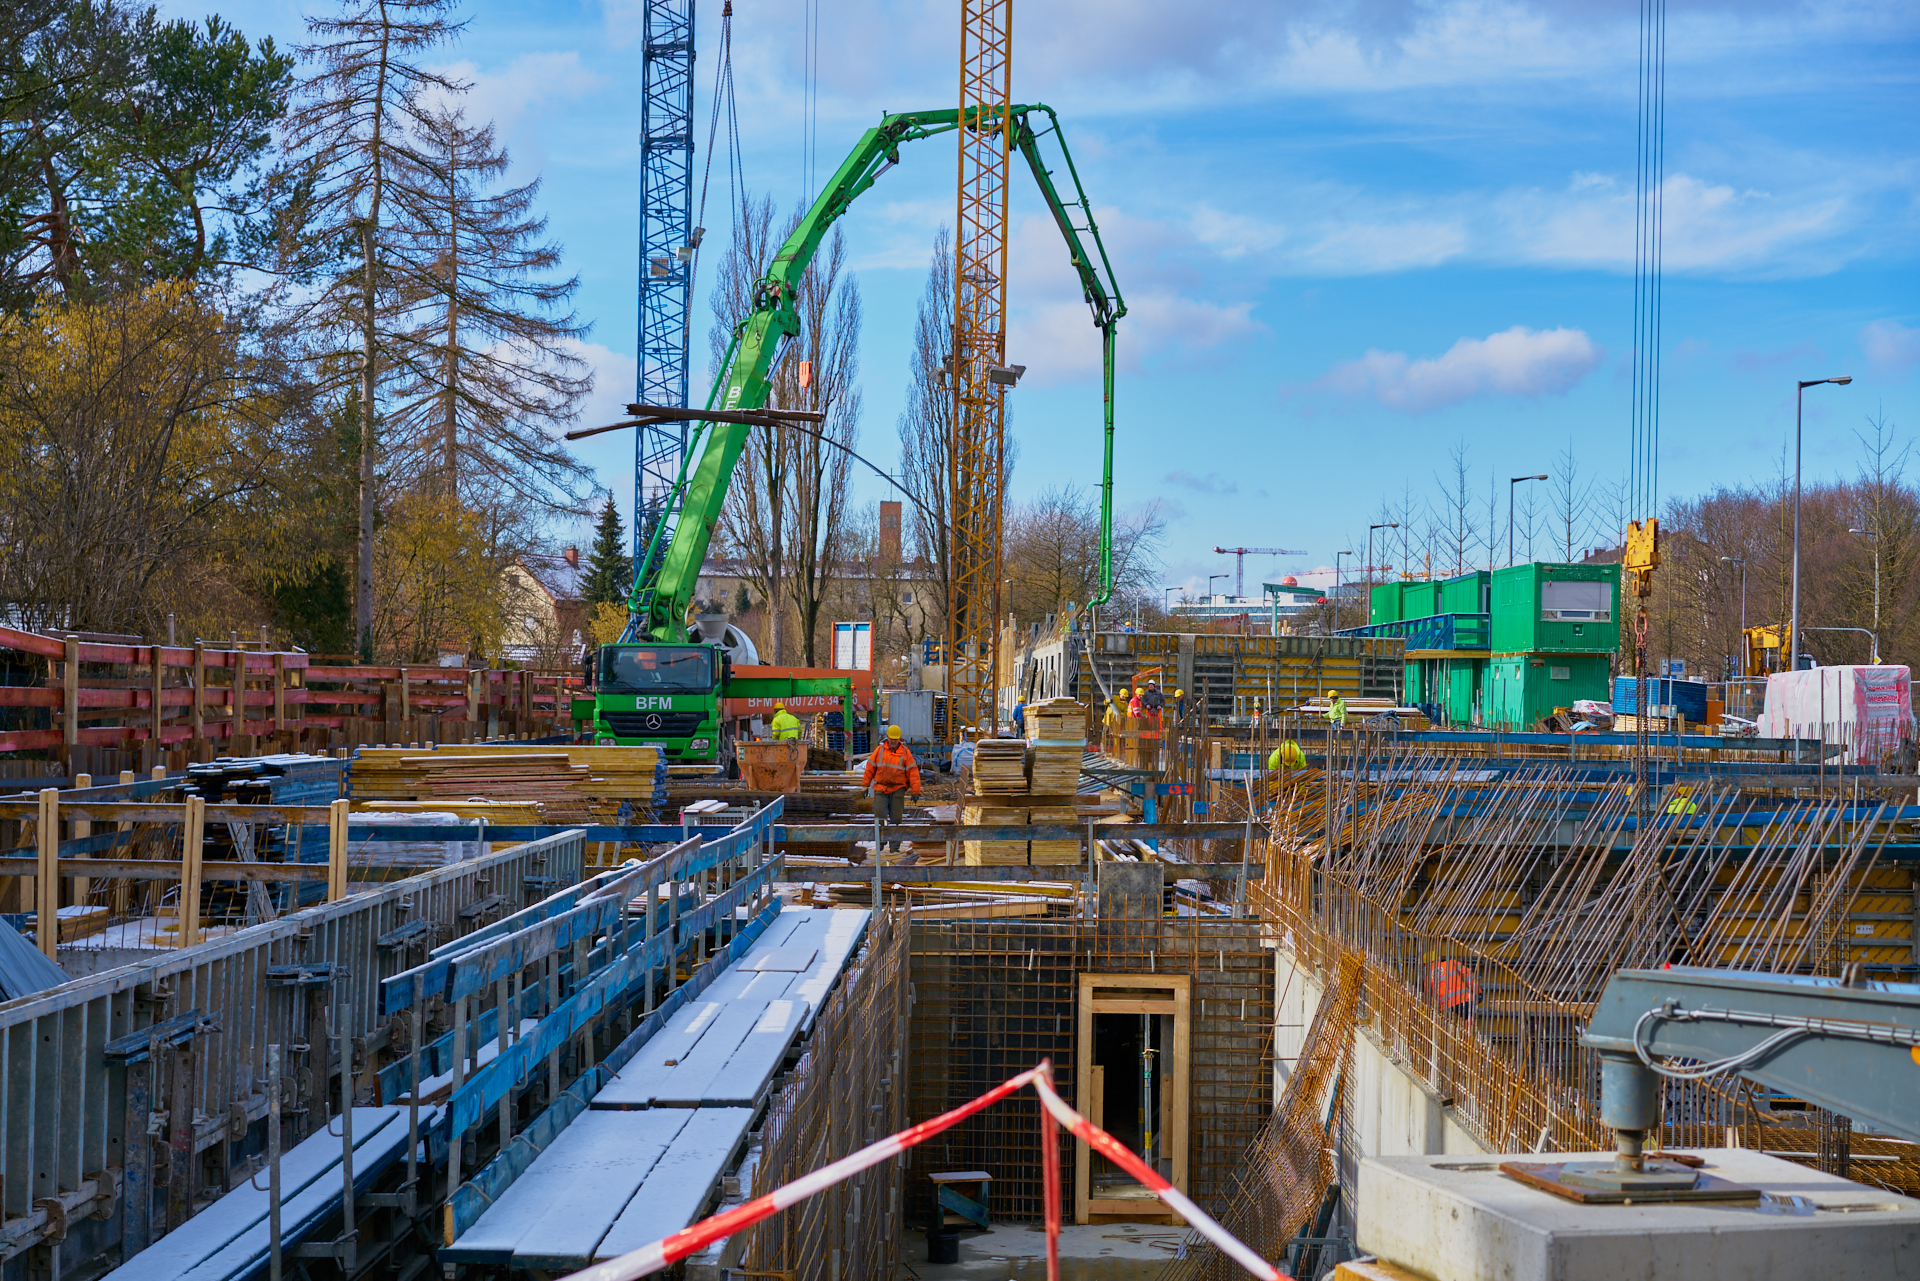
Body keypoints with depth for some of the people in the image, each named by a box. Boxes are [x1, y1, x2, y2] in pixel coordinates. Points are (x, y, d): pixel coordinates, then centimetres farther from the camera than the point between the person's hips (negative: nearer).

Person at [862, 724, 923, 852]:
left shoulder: (905, 753, -1)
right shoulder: (879, 750, 3)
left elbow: (913, 772, -2)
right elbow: (870, 768, 7)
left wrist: (916, 791, -7)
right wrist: (865, 785, 6)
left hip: (897, 789, -1)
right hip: (881, 788, 1)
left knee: (895, 817, 0)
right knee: (880, 815, -6)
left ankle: (894, 846, 6)